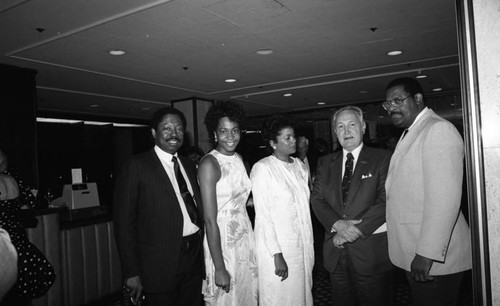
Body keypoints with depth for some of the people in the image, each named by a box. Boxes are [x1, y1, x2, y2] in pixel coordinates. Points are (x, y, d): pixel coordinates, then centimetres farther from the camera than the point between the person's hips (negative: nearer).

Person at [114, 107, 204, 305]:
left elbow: (197, 206, 12)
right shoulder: (136, 166, -9)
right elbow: (124, 222, -10)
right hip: (160, 265, -5)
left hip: (194, 258, 6)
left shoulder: (189, 165, 10)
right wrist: (132, 273, -12)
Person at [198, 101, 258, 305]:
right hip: (221, 241, -6)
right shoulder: (209, 164, -17)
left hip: (245, 237, 6)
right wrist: (219, 268, -19)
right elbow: (210, 220, -19)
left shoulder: (239, 159, 4)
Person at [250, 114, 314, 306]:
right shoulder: (262, 168, -14)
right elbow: (263, 215, -15)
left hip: (303, 245, 6)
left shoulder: (299, 165, 6)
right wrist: (277, 255, -17)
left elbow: (304, 204, 10)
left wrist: (309, 244, 6)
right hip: (277, 248, -5)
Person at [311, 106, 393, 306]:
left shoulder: (381, 159, -2)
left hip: (371, 250, -3)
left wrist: (357, 229, -16)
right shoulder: (325, 163, 10)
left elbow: (386, 201, -10)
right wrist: (337, 224, -14)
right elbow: (317, 199, 3)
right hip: (335, 252, 3)